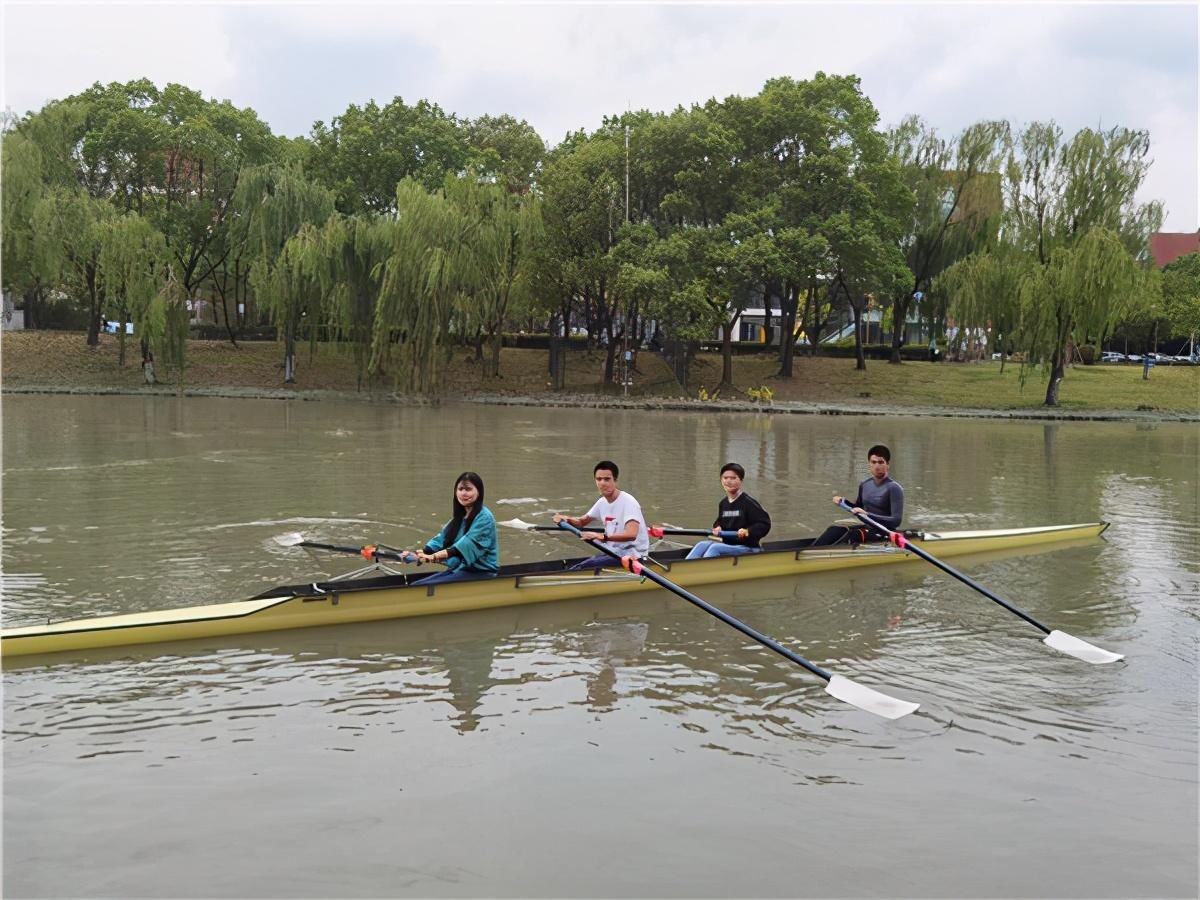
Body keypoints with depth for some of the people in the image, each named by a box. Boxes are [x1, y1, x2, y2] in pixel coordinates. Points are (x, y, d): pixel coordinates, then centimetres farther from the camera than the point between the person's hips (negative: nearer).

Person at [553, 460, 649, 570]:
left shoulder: (628, 502, -18)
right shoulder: (602, 502, 8)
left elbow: (631, 534, -33)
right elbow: (582, 521, 22)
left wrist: (602, 536, -46)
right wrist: (566, 519, -1)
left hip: (632, 556, -8)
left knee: (585, 567, -24)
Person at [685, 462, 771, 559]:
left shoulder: (748, 502, -11)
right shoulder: (723, 503, 11)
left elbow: (765, 523, -13)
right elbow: (720, 522, 27)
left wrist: (748, 531, -27)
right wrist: (717, 528, 3)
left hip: (749, 548, -7)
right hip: (728, 545, 7)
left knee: (715, 548, -29)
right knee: (702, 545, -17)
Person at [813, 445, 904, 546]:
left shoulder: (894, 488, -13)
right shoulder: (865, 485, 8)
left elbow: (896, 521, -21)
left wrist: (867, 515, -30)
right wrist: (843, 502, 4)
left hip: (885, 533, -6)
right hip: (867, 527, 7)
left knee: (853, 535, -33)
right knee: (835, 530, -19)